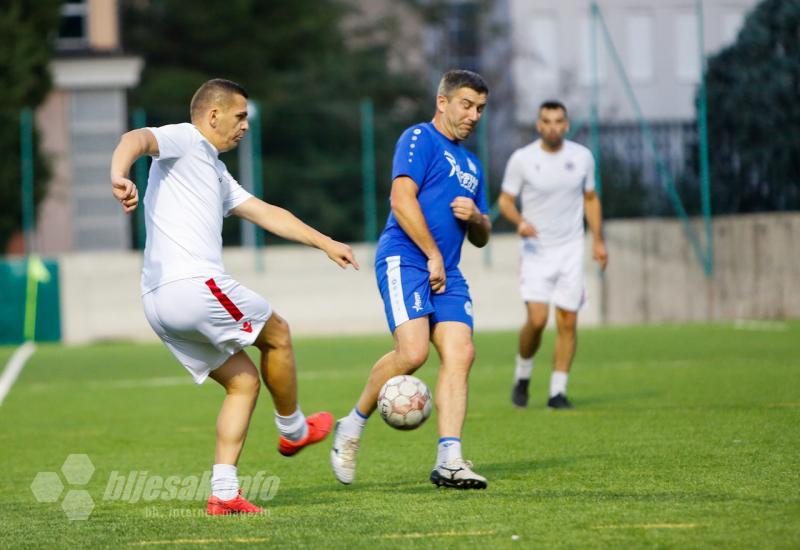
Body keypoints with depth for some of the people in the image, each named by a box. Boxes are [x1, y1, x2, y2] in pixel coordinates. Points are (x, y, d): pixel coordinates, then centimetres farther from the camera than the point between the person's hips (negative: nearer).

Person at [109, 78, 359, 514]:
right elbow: (138, 138, -22)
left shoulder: (215, 172, 28)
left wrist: (325, 243, 35)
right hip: (195, 284, -10)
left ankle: (223, 491, 3)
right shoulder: (184, 141, -1)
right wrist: (119, 174, -44)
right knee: (277, 335, 11)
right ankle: (293, 430, 30)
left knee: (244, 381, 13)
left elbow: (267, 214, 34)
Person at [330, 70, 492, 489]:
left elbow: (481, 238, 30)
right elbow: (402, 199, -12)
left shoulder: (471, 164, 26)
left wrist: (475, 217, 5)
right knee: (413, 351, -23)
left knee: (459, 354, -10)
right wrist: (433, 256, -12)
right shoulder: (419, 139, 1)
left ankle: (449, 460, -14)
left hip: (447, 273, 8)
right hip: (404, 260, -8)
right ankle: (353, 426, -2)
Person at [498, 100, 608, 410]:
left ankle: (557, 392, 5)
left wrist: (598, 241, 10)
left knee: (567, 323, -3)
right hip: (536, 250, -2)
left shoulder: (582, 157, 3)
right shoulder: (522, 159, -6)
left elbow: (590, 199, 14)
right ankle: (522, 376, 11)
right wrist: (520, 221, -21)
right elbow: (505, 200, 0)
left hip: (571, 250, 2)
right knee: (537, 320, -15)